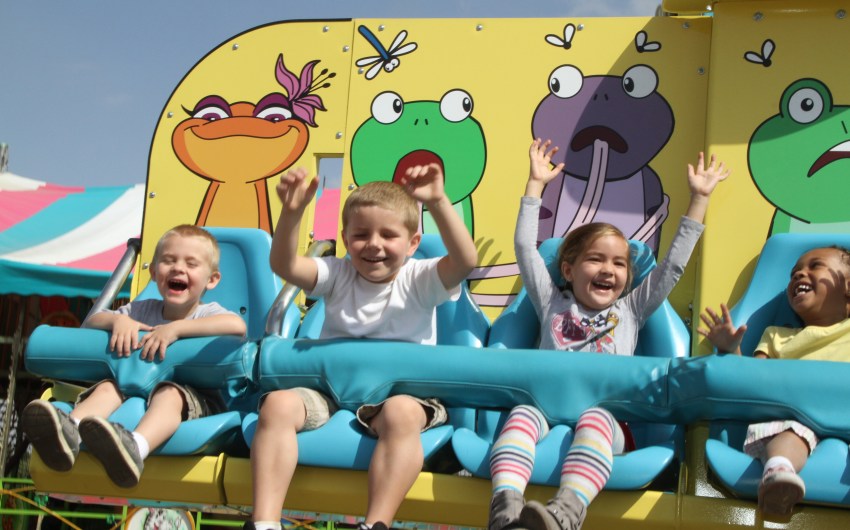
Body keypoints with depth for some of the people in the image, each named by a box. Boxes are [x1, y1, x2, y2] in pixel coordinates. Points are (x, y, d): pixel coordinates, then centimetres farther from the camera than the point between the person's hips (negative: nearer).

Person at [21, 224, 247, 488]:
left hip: (195, 399, -5)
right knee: (107, 386, -21)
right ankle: (68, 431, -52)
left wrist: (175, 328, -23)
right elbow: (89, 324, 19)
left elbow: (237, 325, -21)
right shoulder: (142, 310, 20)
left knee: (168, 394, -35)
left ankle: (135, 446, -67)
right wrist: (118, 320, -5)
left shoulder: (207, 313, 4)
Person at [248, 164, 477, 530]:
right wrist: (292, 212, -30)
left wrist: (438, 203, -35)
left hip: (399, 389, -2)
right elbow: (283, 265, -11)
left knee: (403, 413, -37)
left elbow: (465, 261, -21)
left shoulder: (419, 280, 0)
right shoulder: (338, 275, 7)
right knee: (277, 403, -24)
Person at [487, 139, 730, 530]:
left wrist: (699, 199, 24)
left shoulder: (630, 310, 26)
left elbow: (673, 264, 24)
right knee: (523, 413, -34)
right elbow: (525, 247, 22)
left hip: (605, 413, -1)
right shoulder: (552, 304, 25)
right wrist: (535, 185, 23)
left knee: (594, 420, -36)